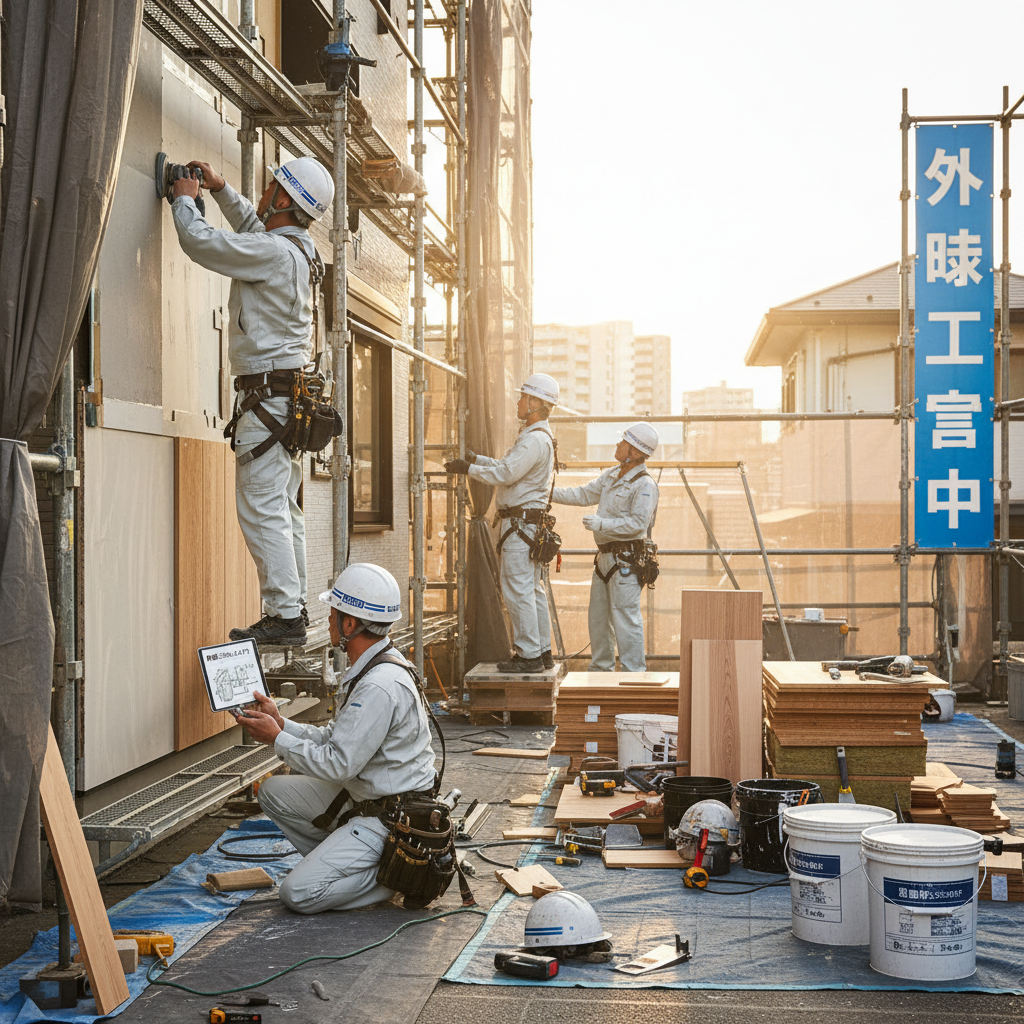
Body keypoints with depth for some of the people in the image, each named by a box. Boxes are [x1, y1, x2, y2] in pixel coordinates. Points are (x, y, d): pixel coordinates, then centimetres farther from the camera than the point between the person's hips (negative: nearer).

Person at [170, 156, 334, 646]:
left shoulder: (274, 252, -16)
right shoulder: (300, 252, 13)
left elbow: (200, 241, -13)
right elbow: (251, 225, 35)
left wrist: (184, 200, 5)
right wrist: (219, 188, 29)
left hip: (267, 393, -10)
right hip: (291, 393, 10)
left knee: (262, 509, -9)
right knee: (283, 510, 12)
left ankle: (284, 615, -10)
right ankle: (294, 609, 16)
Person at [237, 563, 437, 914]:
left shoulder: (380, 687, -27)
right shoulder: (372, 668, 6)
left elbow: (338, 764, -24)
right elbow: (335, 739, 11)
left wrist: (278, 739, -13)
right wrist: (282, 724, 4)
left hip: (389, 818, -10)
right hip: (362, 798, 10)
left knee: (299, 894, -13)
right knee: (274, 792, 10)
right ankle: (344, 863, 11)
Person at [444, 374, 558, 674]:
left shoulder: (534, 440, -17)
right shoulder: (540, 437, 18)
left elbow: (505, 473, -20)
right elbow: (508, 466, 24)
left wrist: (469, 469, -10)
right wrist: (476, 459, 20)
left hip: (521, 522, -11)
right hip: (530, 523, 11)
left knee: (518, 589, -8)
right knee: (533, 589, 13)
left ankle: (528, 655, -6)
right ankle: (542, 651, 18)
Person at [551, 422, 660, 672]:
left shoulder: (644, 485, -14)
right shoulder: (611, 475, 14)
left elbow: (637, 522, -22)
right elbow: (584, 494, 21)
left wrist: (601, 524, -21)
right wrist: (551, 493, 12)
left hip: (625, 559, -9)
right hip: (605, 556, 9)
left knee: (625, 617, -8)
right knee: (598, 616, 15)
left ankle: (634, 672, -3)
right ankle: (601, 667, 27)